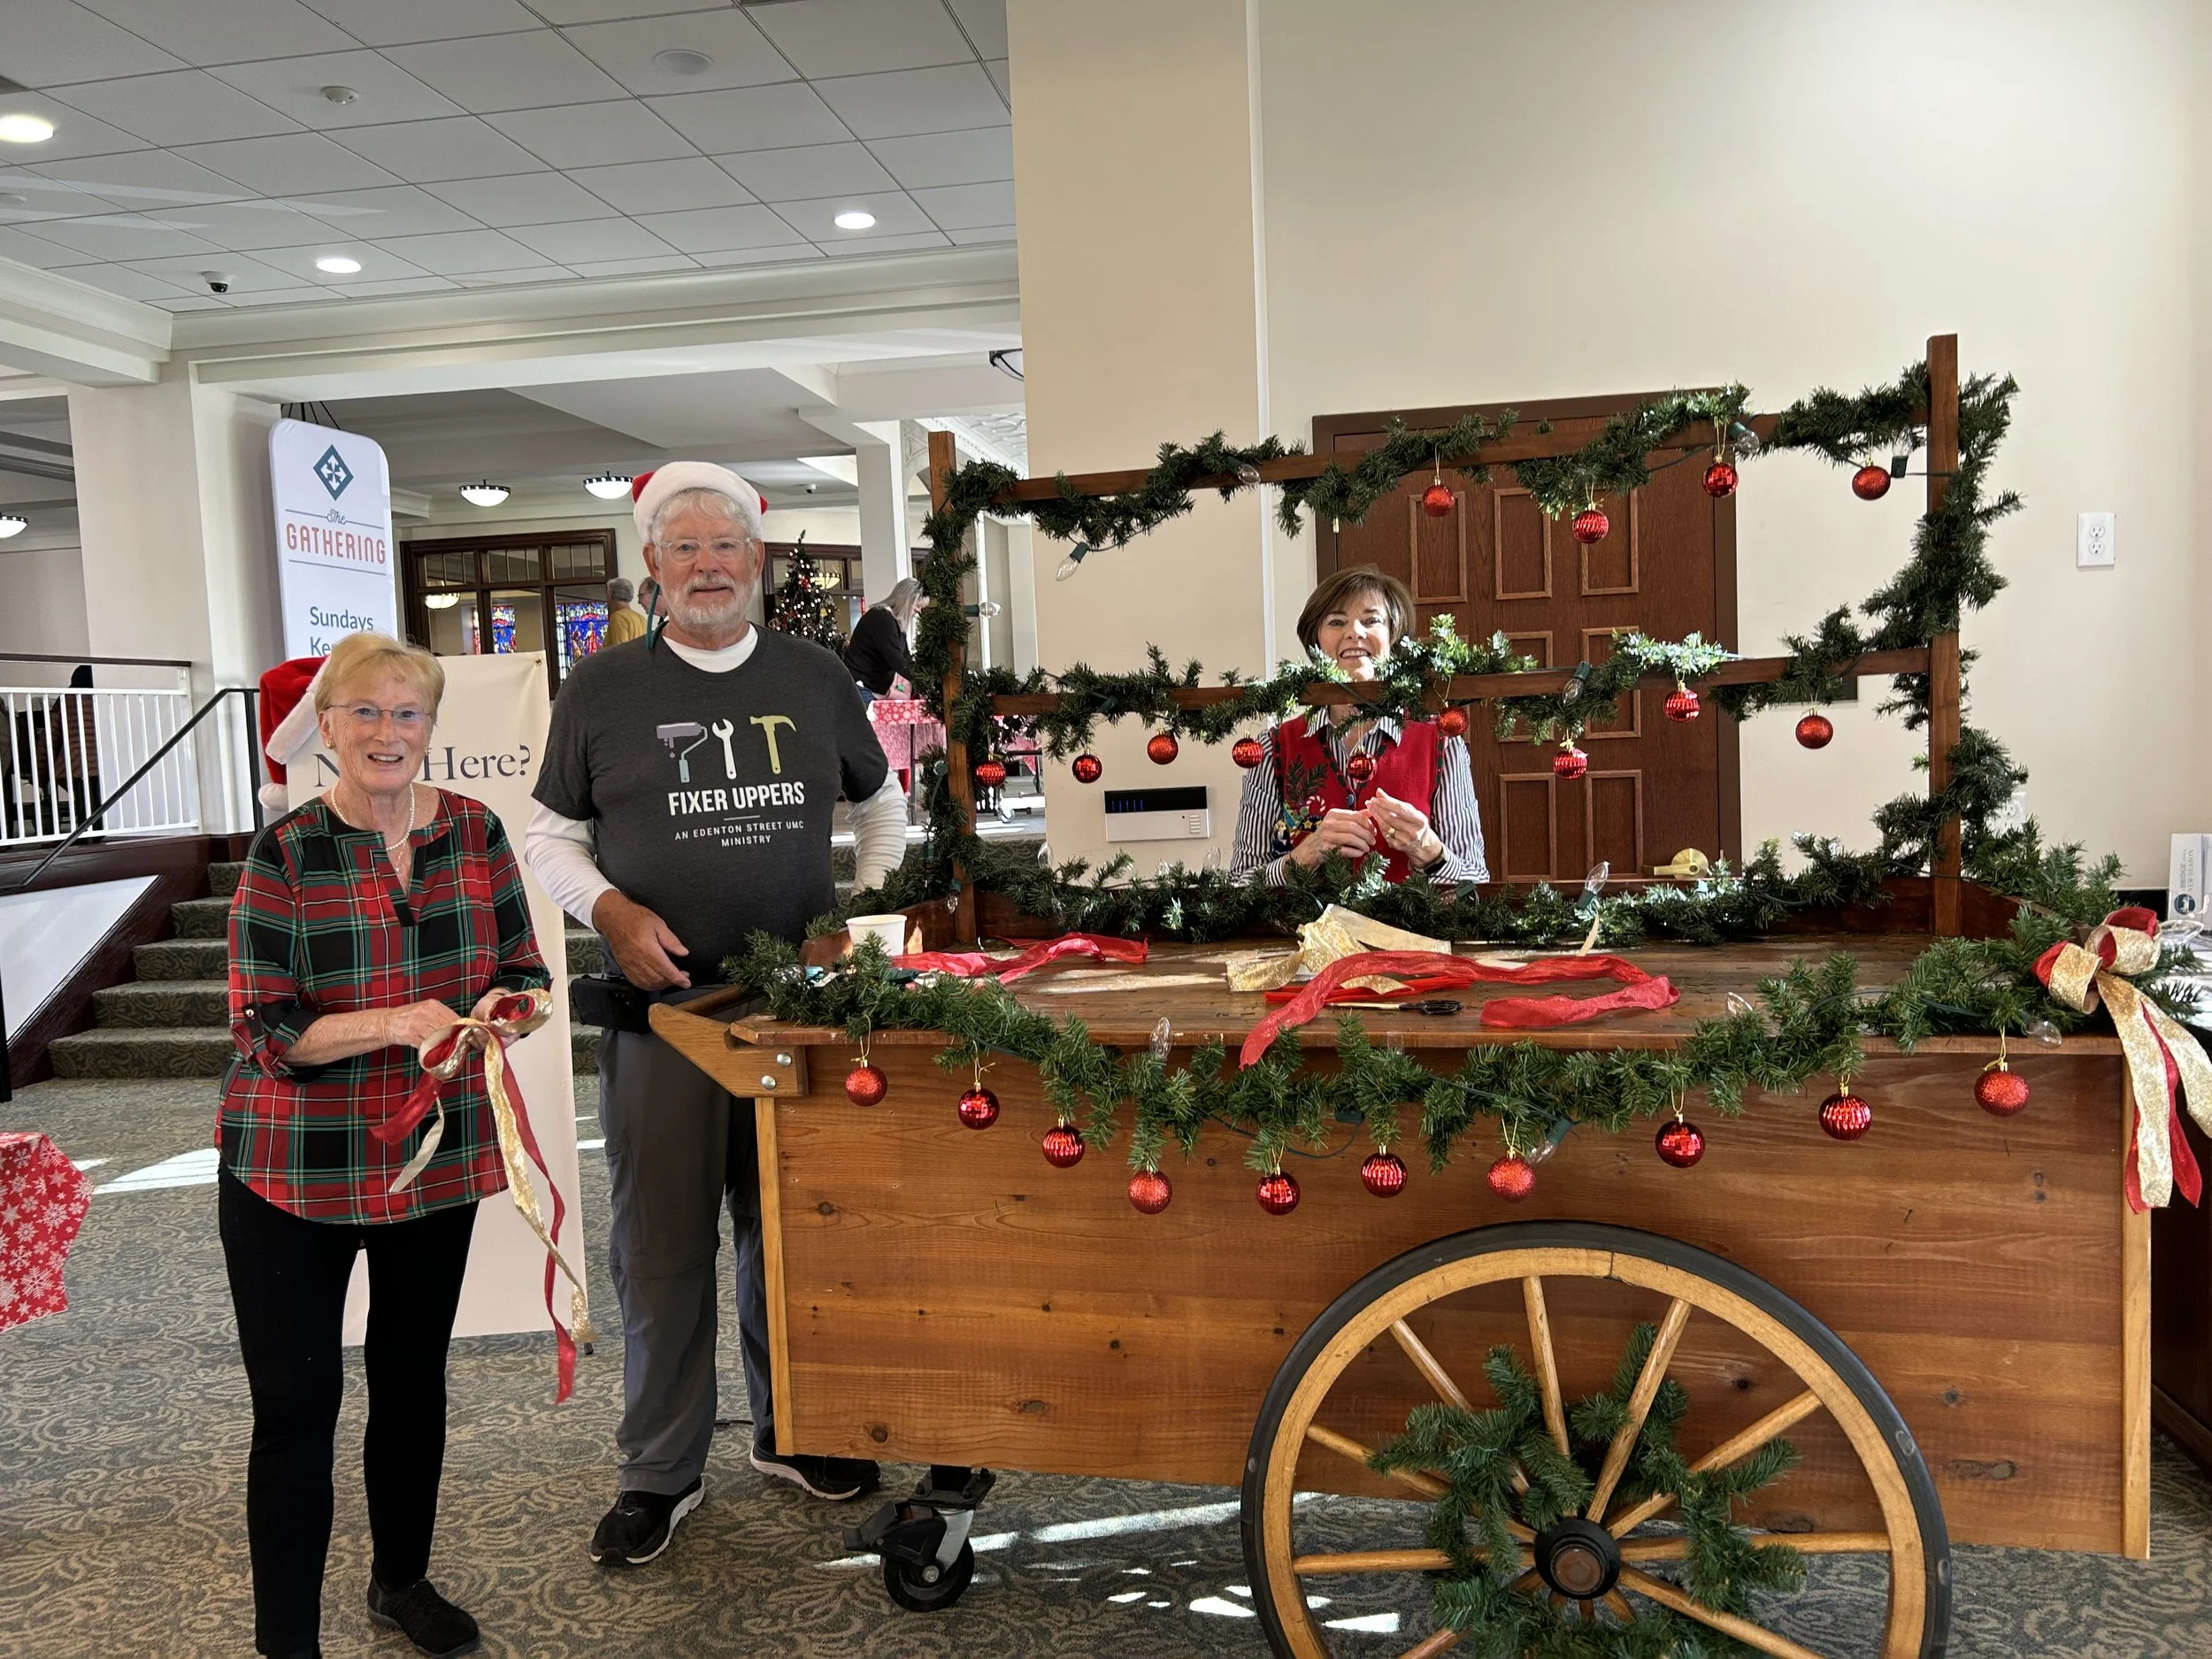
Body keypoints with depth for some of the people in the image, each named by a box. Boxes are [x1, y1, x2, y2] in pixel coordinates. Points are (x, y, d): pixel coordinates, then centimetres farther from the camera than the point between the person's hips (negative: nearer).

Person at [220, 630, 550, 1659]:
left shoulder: (476, 832, -2)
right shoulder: (285, 854, -12)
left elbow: (525, 969, 4)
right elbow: (264, 1030, -13)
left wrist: (500, 1007, -18)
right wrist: (393, 1024, -28)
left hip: (440, 1162, 4)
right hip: (295, 1176, -4)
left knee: (414, 1379, 19)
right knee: (296, 1403, 3)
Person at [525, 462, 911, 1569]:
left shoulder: (816, 680, 7)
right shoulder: (603, 689, 2)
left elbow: (881, 806, 18)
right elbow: (551, 836, 7)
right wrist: (612, 910, -11)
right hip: (659, 1002, -2)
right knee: (660, 1245, 5)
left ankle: (792, 1430, 31)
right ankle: (661, 1470, 21)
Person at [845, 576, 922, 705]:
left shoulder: (897, 622, 13)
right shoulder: (881, 618, -15)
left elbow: (906, 658, 12)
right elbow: (896, 660, -23)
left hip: (877, 689, 9)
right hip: (861, 687, -9)